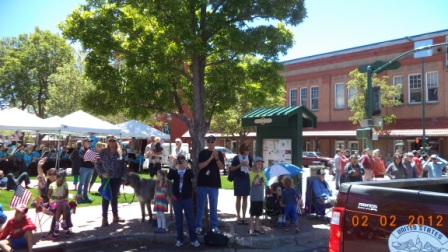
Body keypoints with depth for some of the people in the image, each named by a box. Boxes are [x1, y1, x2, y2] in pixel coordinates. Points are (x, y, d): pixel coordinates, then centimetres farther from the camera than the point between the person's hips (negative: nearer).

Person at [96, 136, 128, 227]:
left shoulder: (119, 152, 4)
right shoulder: (103, 152, -4)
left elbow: (123, 164, 7)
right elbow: (97, 164, -1)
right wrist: (102, 173, -13)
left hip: (117, 178, 3)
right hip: (106, 178, -3)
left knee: (115, 197, 13)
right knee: (106, 198, 1)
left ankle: (115, 216, 23)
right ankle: (104, 218, 5)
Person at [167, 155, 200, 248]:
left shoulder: (188, 171, 0)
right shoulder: (174, 172, 3)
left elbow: (192, 176, -22)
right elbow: (169, 177, -17)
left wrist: (186, 167, -35)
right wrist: (173, 167, -30)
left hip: (187, 198, -1)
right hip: (176, 198, 2)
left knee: (190, 218, 3)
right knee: (178, 219, 8)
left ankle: (193, 238, 7)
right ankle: (180, 238, 15)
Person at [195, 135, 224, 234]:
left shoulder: (219, 153, 5)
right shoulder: (203, 153, 2)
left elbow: (221, 167, -4)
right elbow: (200, 166, -10)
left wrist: (216, 158, -19)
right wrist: (210, 158, -20)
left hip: (214, 183, 1)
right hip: (202, 183, -1)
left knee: (213, 206, 7)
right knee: (200, 206, 3)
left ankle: (214, 226, 14)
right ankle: (198, 226, 9)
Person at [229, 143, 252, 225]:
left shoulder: (249, 158, 7)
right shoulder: (236, 158, -5)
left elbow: (252, 169, 11)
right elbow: (232, 168, -5)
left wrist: (247, 165, -9)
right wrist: (240, 165, -16)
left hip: (247, 179, 4)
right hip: (238, 179, -4)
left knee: (245, 198, 6)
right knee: (239, 198, 1)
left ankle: (244, 217, 12)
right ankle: (238, 217, 9)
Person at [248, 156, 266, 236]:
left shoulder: (262, 173, 9)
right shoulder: (252, 173, -10)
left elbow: (265, 183, 6)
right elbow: (255, 182, -22)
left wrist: (260, 183, -13)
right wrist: (258, 173, -20)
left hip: (261, 196, 6)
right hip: (254, 196, -6)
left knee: (258, 213, 13)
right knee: (253, 213, -3)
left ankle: (256, 228, 24)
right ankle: (251, 229, 1)